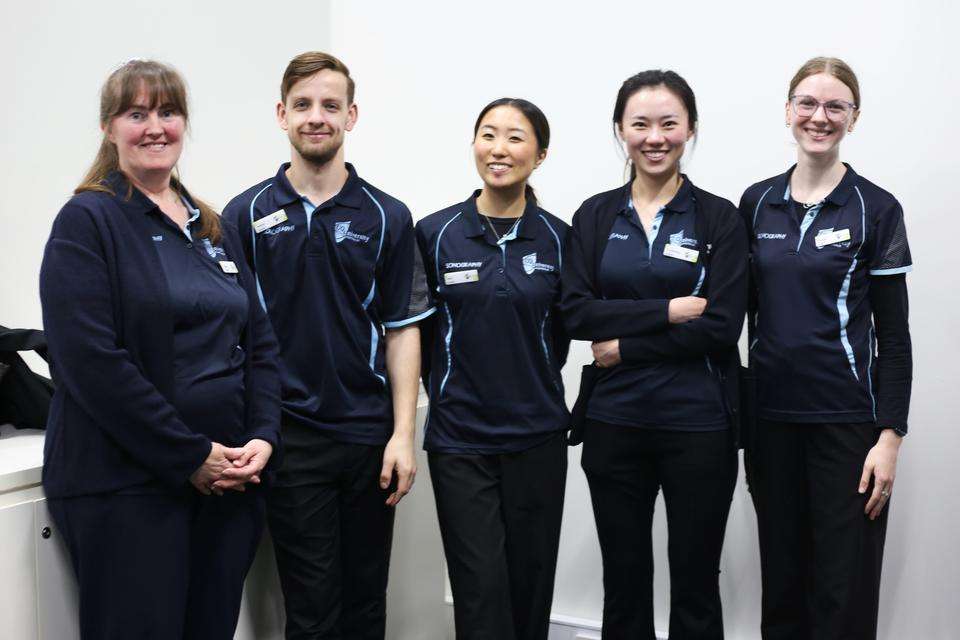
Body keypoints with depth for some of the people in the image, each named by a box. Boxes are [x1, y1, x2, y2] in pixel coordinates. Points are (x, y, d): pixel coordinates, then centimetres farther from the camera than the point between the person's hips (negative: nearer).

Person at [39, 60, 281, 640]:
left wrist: (263, 437, -3)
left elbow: (260, 344, 14)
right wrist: (191, 456, -15)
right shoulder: (88, 222, -5)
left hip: (229, 479, 6)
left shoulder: (216, 229, 15)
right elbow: (91, 361, -15)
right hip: (125, 488, -6)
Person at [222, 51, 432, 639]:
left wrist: (403, 433, -5)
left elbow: (402, 330, 2)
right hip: (289, 437, -1)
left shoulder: (387, 217, 2)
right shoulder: (246, 215, 1)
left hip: (370, 435, 1)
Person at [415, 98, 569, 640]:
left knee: (530, 586, 11)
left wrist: (529, 387, 10)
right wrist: (454, 391, 6)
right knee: (482, 592, -3)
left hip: (536, 435, 2)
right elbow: (419, 329, 7)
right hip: (459, 436, -1)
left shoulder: (558, 238, 1)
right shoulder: (435, 233, -2)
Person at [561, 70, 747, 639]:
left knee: (695, 586, 10)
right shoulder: (594, 215, 6)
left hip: (697, 423, -2)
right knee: (623, 583, 13)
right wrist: (668, 310, -14)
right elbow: (576, 313, -5)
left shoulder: (719, 218, -1)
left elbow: (721, 326, -11)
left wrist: (624, 345, -11)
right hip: (614, 421, 2)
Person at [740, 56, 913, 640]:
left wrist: (890, 436, -10)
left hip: (846, 416, -3)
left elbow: (894, 333, -4)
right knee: (781, 579, 13)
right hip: (771, 414, 3)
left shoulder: (876, 210, -4)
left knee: (843, 589, 3)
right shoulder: (757, 203, 6)